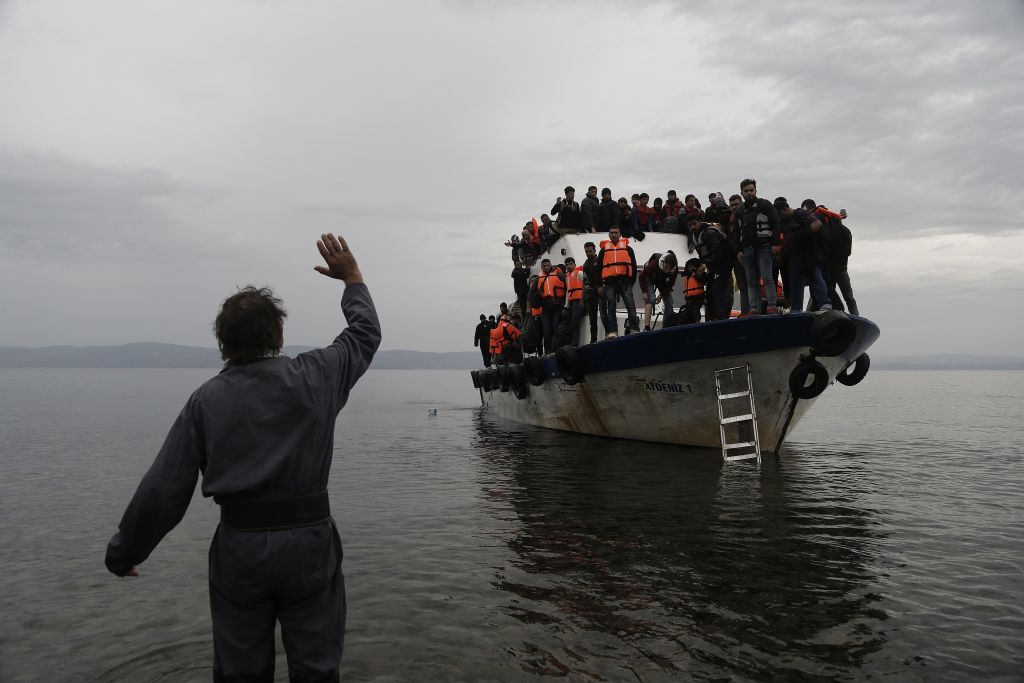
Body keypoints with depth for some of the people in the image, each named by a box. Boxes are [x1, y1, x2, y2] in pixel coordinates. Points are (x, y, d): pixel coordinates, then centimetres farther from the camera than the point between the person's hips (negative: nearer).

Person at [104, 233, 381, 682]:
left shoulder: (207, 399, -3)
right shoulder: (313, 377, -5)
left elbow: (163, 489, -3)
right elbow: (365, 333, 12)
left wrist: (124, 553, 10)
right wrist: (352, 278, 24)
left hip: (238, 548, 1)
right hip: (308, 542, -1)